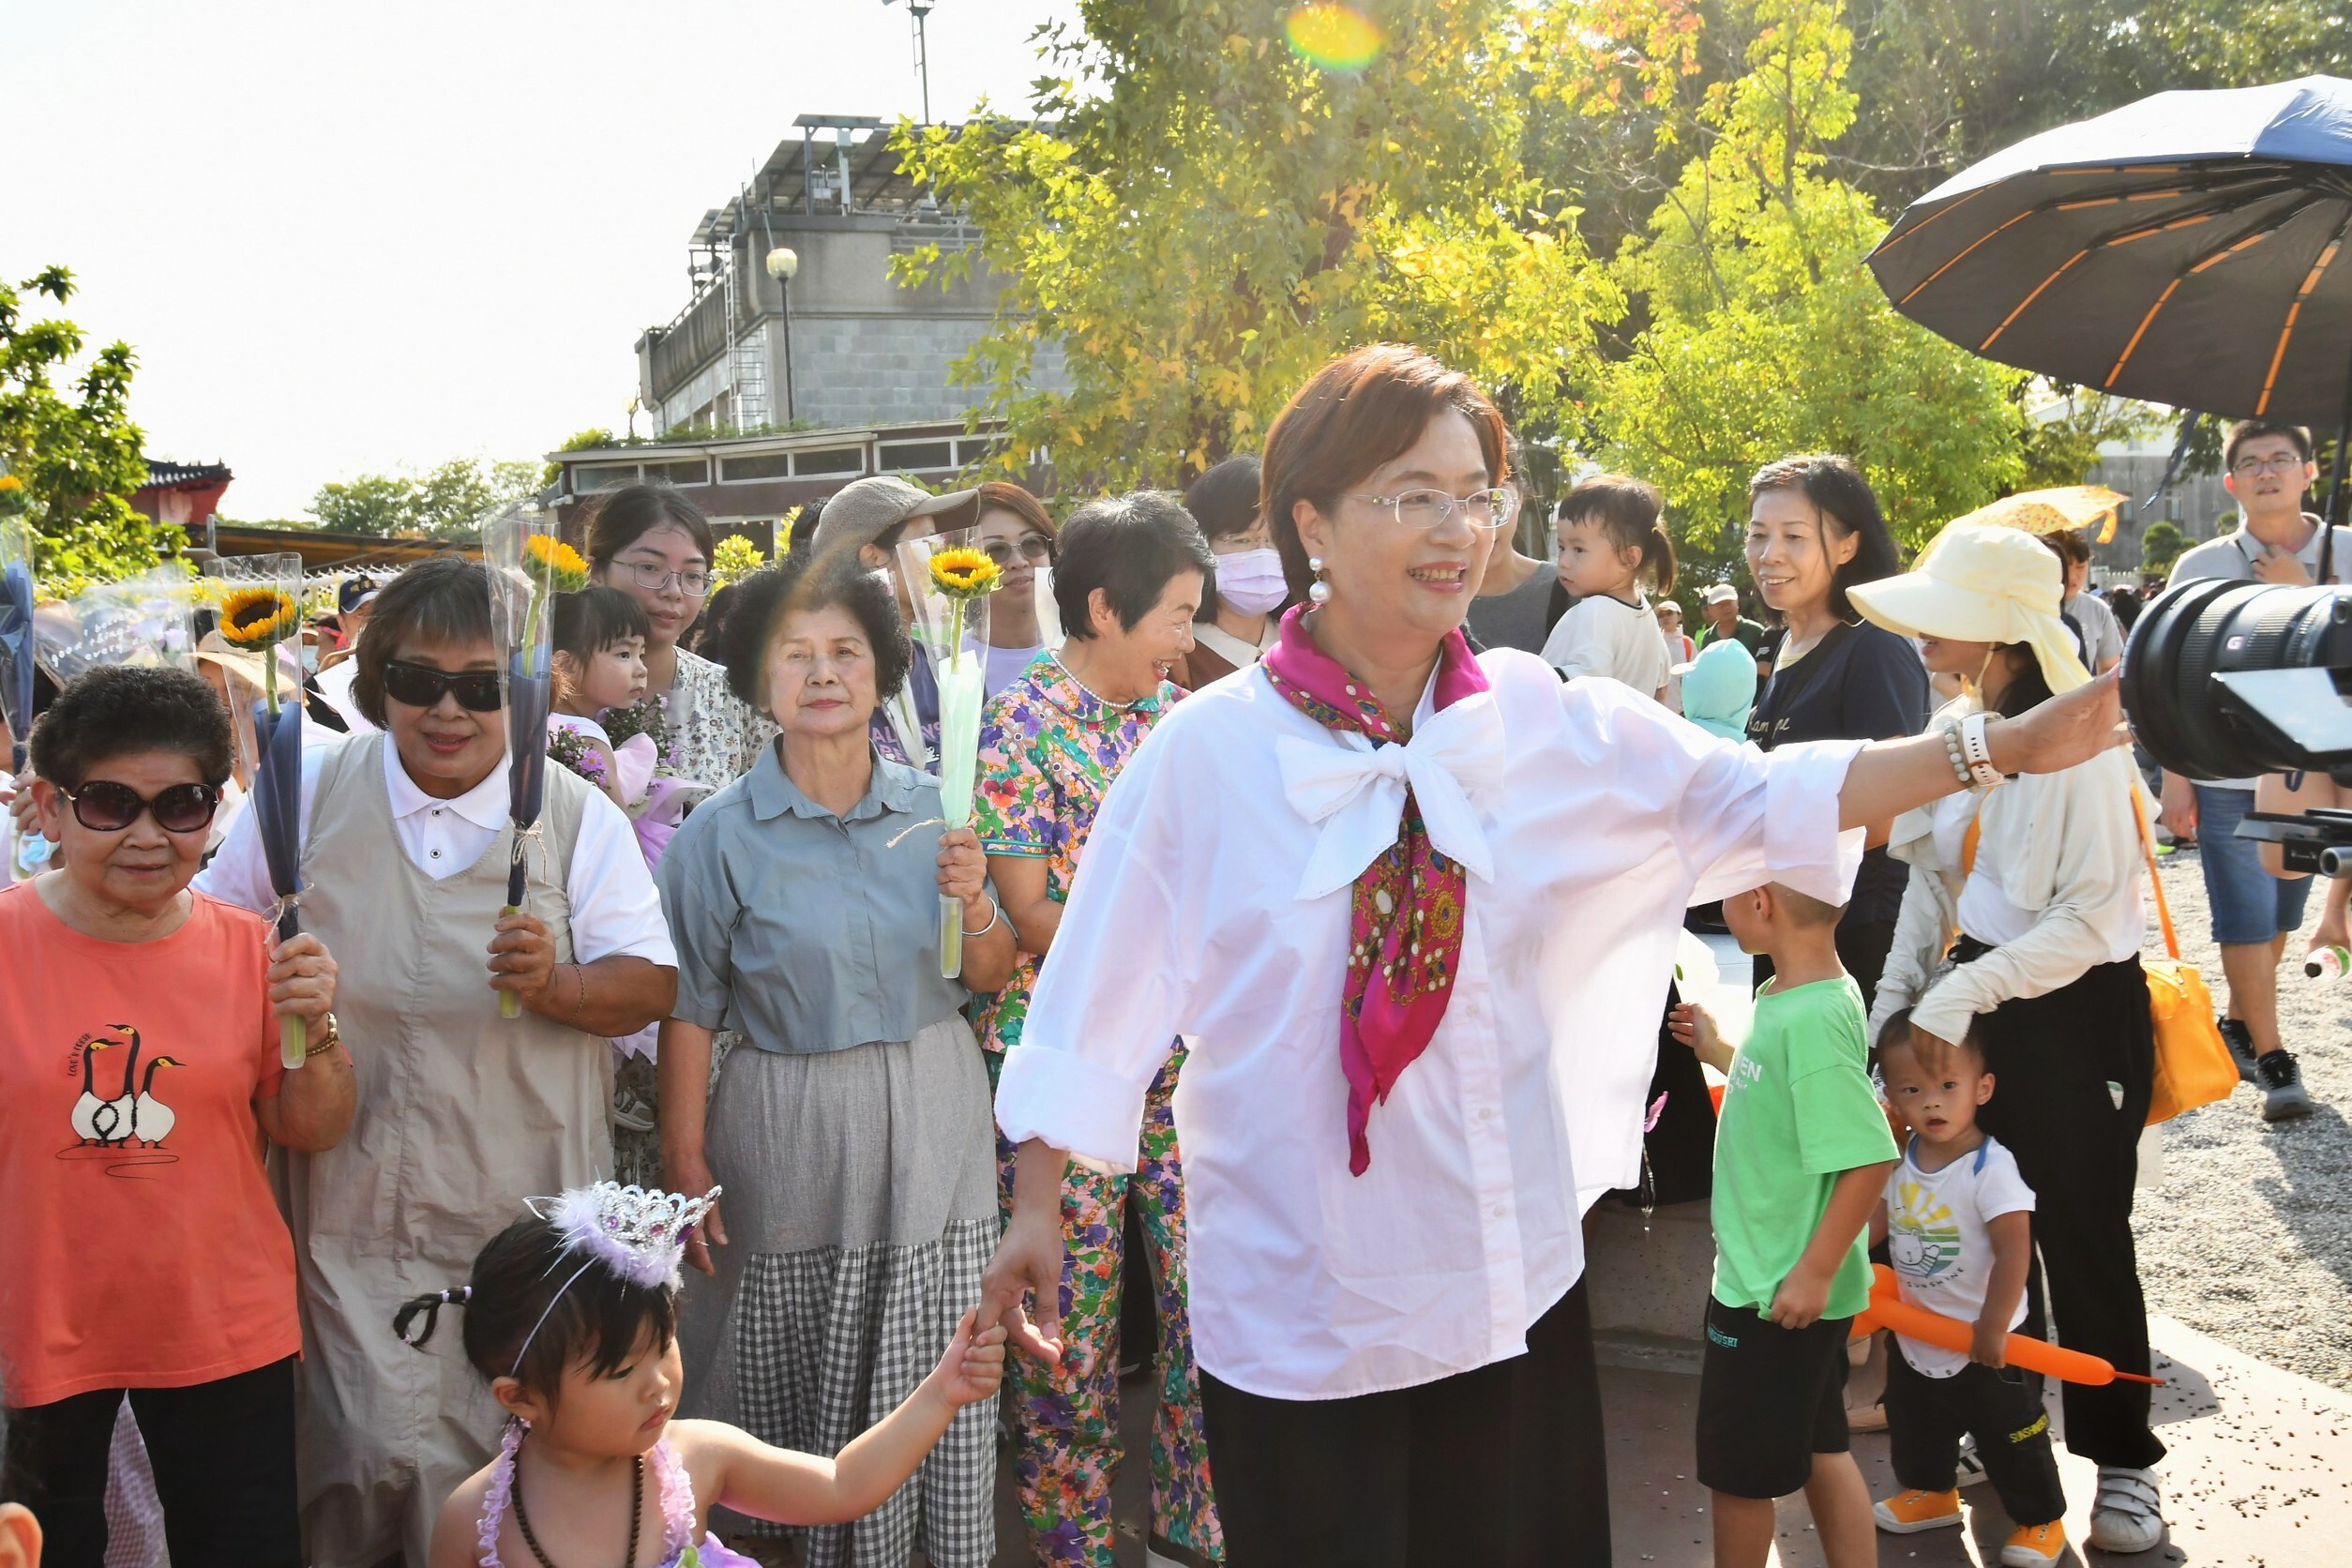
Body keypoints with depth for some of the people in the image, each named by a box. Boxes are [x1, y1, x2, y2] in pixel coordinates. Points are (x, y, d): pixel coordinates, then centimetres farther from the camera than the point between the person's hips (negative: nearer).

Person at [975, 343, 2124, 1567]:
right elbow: (1096, 1002, -6)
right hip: (1293, 1302, -3)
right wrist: (1035, 1212, -6)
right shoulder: (1202, 755, -10)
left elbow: (1759, 802, 1)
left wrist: (2006, 748, -5)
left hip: (1510, 1272, 3)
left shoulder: (1551, 723, -2)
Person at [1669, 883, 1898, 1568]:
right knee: (1820, 1451, 19)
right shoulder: (1789, 997, 1)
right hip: (1767, 1277, 9)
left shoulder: (1812, 1018, -27)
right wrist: (1719, 1053, 20)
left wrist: (1814, 1272, -24)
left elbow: (1868, 1158, -29)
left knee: (1738, 1471, 9)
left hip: (1776, 1294, -9)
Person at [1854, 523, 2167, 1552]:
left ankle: (2122, 1459, 20)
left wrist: (1967, 989, -25)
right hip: (1976, 1003, 7)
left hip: (2076, 1014, -7)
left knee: (2082, 1237, 4)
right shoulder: (1957, 732, 5)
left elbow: (2092, 915, -21)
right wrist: (1898, 991, 6)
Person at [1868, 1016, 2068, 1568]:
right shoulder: (1899, 1157, -5)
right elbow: (1877, 1221, 10)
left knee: (2009, 1435, 10)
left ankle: (2042, 1520, 30)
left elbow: (2014, 1254, -28)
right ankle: (1931, 1492, 48)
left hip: (1984, 1343, -7)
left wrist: (1991, 1330, -26)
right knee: (1913, 1427, 24)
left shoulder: (1991, 1168, -27)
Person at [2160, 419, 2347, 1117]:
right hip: (2226, 777, -2)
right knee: (2246, 922, -4)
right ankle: (2272, 1060, 5)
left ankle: (2237, 1028, 30)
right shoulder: (2202, 567, -1)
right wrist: (2174, 778, -3)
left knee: (2278, 921, 12)